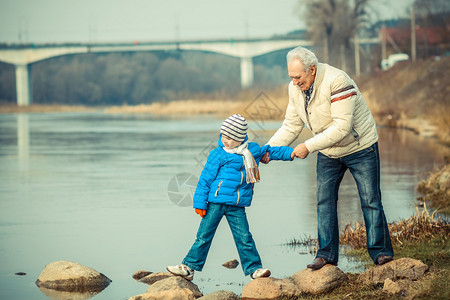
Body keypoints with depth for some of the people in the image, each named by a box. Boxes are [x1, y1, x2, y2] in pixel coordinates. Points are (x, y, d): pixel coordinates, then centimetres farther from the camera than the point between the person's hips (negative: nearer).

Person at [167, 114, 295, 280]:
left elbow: (270, 151, 29)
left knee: (244, 238, -3)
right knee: (204, 235, 0)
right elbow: (205, 179, -1)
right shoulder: (218, 154, -2)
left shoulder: (253, 150, 9)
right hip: (216, 202, -2)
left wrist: (290, 153, 25)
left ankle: (254, 268, 7)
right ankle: (189, 267, 5)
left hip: (237, 207, 2)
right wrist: (200, 202, -4)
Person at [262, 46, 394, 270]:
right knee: (324, 201, 0)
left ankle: (380, 251, 8)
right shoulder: (296, 88, -8)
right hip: (328, 152, 6)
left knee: (370, 201, -1)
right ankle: (326, 254, 5)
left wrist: (308, 147, -34)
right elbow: (291, 126, -1)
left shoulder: (337, 82, -31)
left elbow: (341, 127, -34)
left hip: (359, 147, -6)